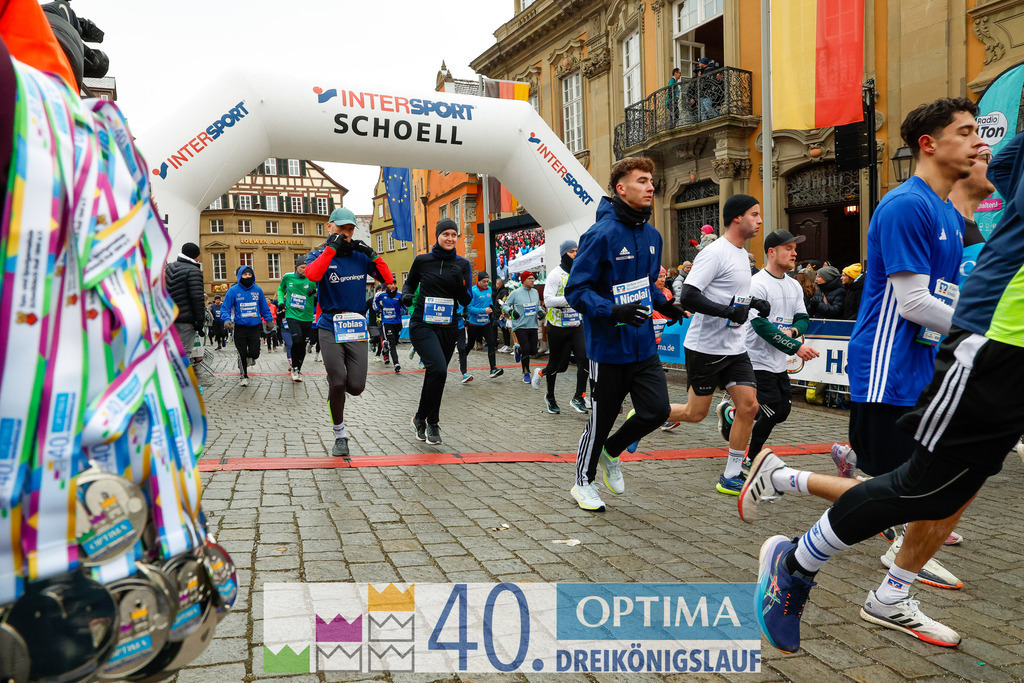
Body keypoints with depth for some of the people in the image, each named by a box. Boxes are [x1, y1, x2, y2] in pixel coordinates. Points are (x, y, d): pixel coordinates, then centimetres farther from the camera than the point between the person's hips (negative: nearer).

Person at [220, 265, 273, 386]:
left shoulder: (257, 290, 5)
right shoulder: (233, 290, -3)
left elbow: (264, 307, 15)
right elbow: (225, 307, -4)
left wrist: (269, 320, 14)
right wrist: (227, 319, -20)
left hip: (255, 327, 2)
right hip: (240, 327, -2)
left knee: (254, 353, -3)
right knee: (242, 354, 4)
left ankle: (249, 358, 35)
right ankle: (243, 376, 24)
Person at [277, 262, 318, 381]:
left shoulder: (312, 279, -3)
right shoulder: (288, 277, 3)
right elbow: (280, 289, 21)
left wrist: (315, 291, -24)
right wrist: (281, 301, 5)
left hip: (307, 317, 1)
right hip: (292, 315, -1)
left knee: (303, 345, 9)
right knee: (297, 340, -20)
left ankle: (298, 369, 29)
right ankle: (294, 368, -1)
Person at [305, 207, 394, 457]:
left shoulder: (360, 256, 9)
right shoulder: (320, 254, 2)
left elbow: (388, 279, 1)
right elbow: (312, 274, -22)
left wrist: (372, 254, -7)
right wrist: (332, 248, -18)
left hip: (357, 327, 2)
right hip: (330, 326, -2)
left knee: (356, 386, -5)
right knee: (337, 383, -7)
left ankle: (336, 390, 33)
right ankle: (340, 434, 13)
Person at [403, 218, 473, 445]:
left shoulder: (462, 264, 4)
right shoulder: (422, 260, 0)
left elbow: (466, 301, 0)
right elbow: (410, 283, 16)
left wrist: (460, 281, -18)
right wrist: (406, 294, -6)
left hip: (448, 327, 3)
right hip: (422, 325, -3)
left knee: (436, 374, 10)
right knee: (438, 368, -23)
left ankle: (422, 418, 30)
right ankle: (431, 421, -6)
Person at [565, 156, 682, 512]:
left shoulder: (652, 236, 7)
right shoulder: (602, 234, -17)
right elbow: (576, 291, -17)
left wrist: (663, 303, 4)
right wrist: (614, 311, -30)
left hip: (643, 345, 6)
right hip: (608, 346, -6)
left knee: (657, 410, 1)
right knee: (602, 418, 7)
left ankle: (612, 451, 29)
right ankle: (583, 481, 30)